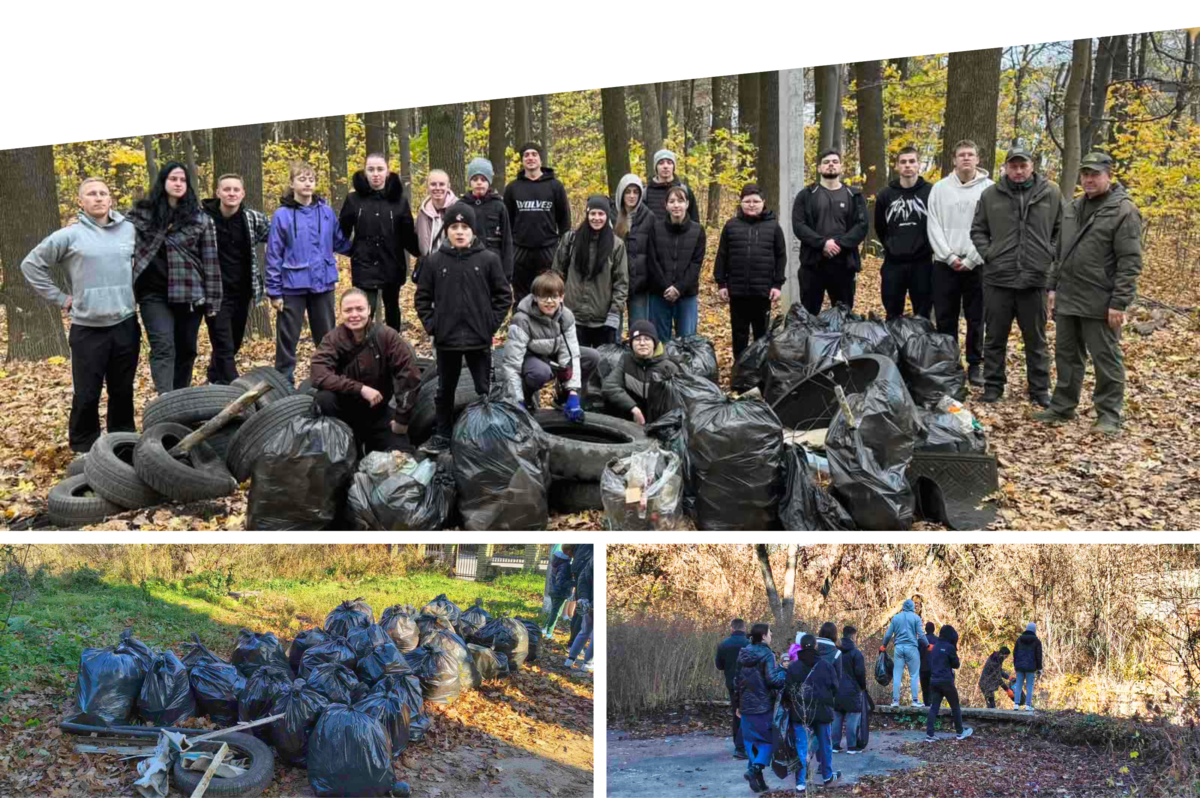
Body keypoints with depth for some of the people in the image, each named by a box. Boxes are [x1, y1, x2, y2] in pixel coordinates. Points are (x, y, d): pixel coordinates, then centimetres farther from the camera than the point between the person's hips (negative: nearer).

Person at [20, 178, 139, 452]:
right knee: (86, 395, 0)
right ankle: (85, 448, 14)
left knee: (123, 391, 12)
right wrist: (59, 298, 1)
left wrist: (139, 292, 11)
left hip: (126, 325, 3)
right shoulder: (69, 235, -4)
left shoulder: (130, 230, 4)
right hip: (87, 328, -2)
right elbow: (31, 265, 3)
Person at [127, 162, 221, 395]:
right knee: (163, 347, -15)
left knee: (186, 350, 8)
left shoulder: (200, 219, 6)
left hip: (190, 293, 2)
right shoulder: (141, 213, 6)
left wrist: (212, 300, 1)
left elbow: (210, 261, 5)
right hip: (154, 294, -1)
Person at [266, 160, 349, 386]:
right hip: (293, 286, -3)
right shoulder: (282, 215, -7)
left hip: (323, 283, 3)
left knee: (327, 337, 13)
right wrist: (274, 291, -6)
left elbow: (340, 242, 15)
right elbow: (273, 256, -5)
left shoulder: (326, 211, 1)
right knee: (287, 339, 5)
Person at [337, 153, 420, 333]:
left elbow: (408, 236, 0)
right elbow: (342, 233, 6)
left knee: (392, 310, 17)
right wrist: (352, 251, -3)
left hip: (392, 267, 2)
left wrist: (425, 252, -8)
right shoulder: (354, 199, -3)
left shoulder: (399, 199, -2)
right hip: (364, 267, -2)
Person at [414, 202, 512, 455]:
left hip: (479, 338, -1)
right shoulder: (434, 260, -2)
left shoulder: (489, 259, -5)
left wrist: (491, 323, -6)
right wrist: (431, 325, -2)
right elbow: (423, 297, 6)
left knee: (484, 388, 9)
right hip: (446, 338, 1)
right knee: (445, 389, 13)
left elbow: (504, 295, 0)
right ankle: (443, 436, 25)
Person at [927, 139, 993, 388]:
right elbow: (934, 227, 2)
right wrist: (949, 256, -9)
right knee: (945, 318, 5)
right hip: (944, 263, 2)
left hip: (976, 264, -2)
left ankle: (975, 365, 12)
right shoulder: (940, 188, 7)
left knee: (976, 318, 3)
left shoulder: (988, 188, 0)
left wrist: (970, 260, -11)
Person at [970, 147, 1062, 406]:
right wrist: (988, 254, -5)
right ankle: (993, 386, 19)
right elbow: (978, 231, 9)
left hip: (1035, 279, 0)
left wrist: (1049, 255, -3)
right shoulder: (990, 195, 2)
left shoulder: (1051, 194, 1)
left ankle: (1040, 389, 17)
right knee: (995, 337, 8)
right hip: (997, 278, 0)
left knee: (1036, 339, 9)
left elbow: (1061, 230, 8)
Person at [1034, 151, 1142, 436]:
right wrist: (1054, 286, 15)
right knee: (1066, 356, 15)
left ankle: (1109, 415, 9)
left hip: (1100, 303, -7)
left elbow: (1130, 263, -14)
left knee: (1106, 359, 1)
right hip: (1067, 299, 7)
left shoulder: (1124, 211, -10)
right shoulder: (1073, 209, 14)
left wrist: (1119, 303, -18)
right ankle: (1062, 407, 26)